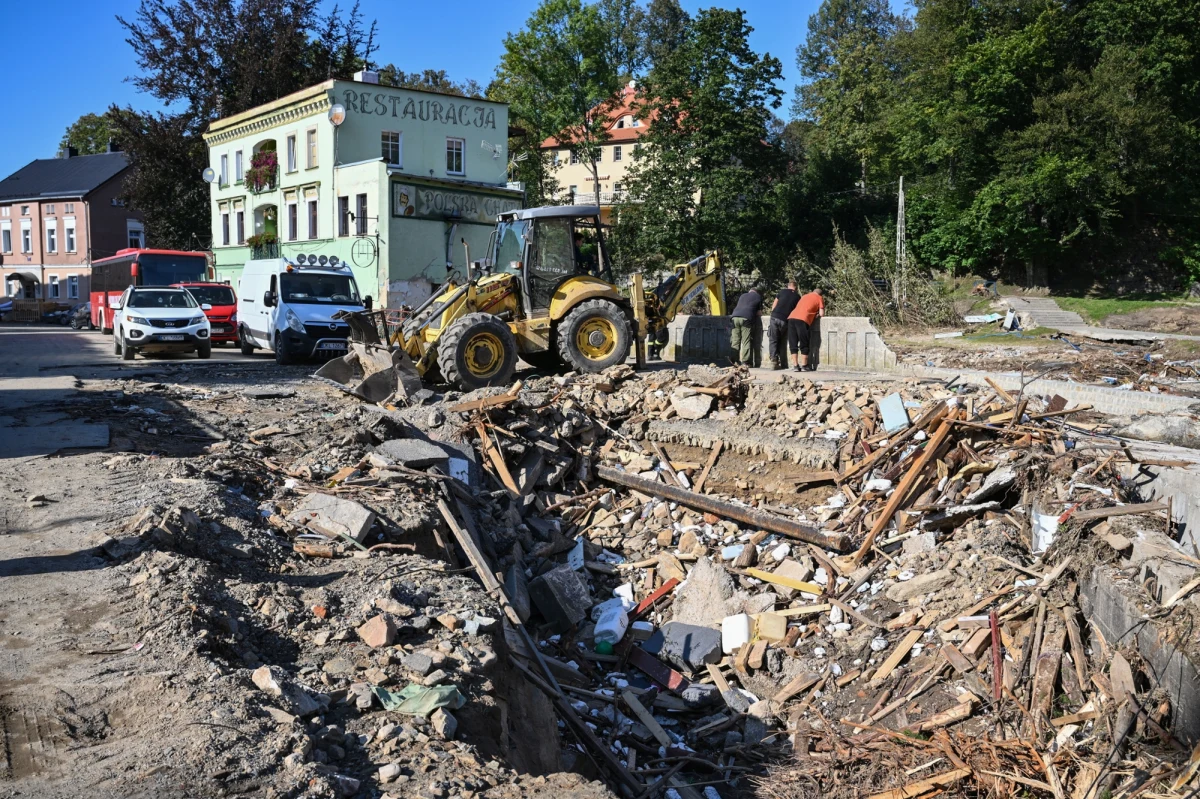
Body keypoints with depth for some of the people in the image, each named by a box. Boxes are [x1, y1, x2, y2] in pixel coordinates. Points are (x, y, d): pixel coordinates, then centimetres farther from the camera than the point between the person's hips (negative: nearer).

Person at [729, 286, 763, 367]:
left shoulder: (742, 296, 29)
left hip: (735, 317, 4)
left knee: (735, 340, 5)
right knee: (746, 341, -3)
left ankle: (735, 361, 4)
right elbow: (759, 313, 12)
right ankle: (746, 362, -5)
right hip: (746, 318, -4)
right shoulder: (758, 296, 17)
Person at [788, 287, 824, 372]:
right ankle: (804, 366, 8)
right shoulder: (820, 298, 15)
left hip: (791, 318, 5)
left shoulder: (805, 296, 30)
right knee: (804, 344, 6)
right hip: (802, 320, -5)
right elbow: (821, 314, 7)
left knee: (793, 343, 9)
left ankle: (795, 365, 8)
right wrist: (816, 314, 27)